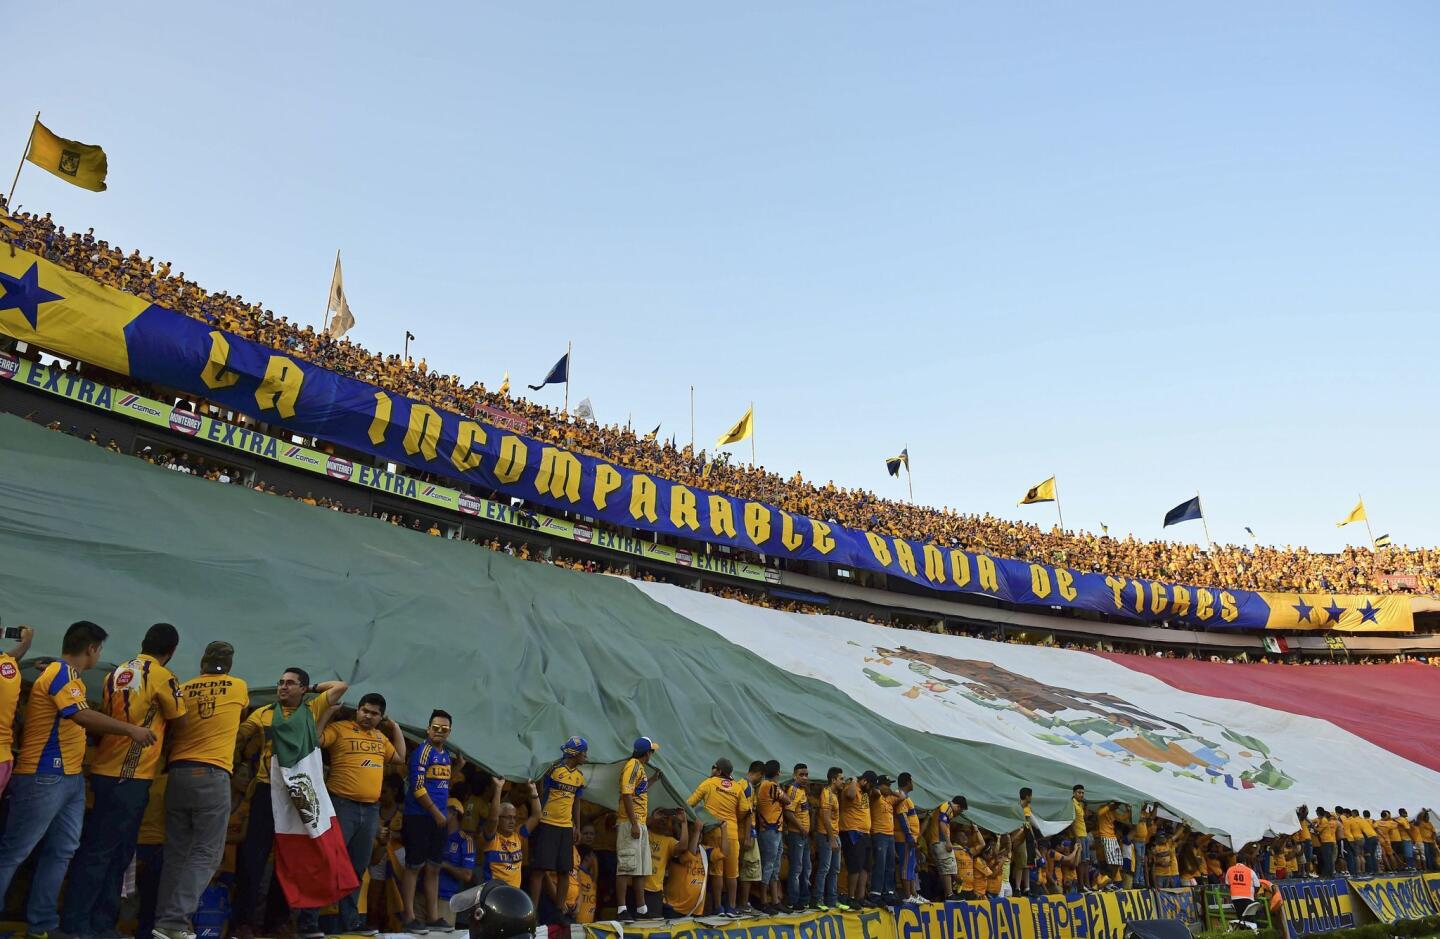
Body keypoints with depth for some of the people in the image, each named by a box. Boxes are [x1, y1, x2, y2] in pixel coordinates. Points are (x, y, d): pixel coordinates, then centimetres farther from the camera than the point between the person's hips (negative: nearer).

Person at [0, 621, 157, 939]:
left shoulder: (69, 676, 16)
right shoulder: (60, 672, -15)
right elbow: (83, 717, -26)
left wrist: (124, 730, 16)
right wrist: (130, 729, -24)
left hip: (70, 778, 10)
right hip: (44, 778, -10)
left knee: (61, 851, 10)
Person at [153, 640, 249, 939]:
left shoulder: (183, 689, 12)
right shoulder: (238, 687, 8)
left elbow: (171, 729, 17)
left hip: (178, 774, 4)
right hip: (212, 775, -4)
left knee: (175, 853, 11)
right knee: (205, 855, -1)